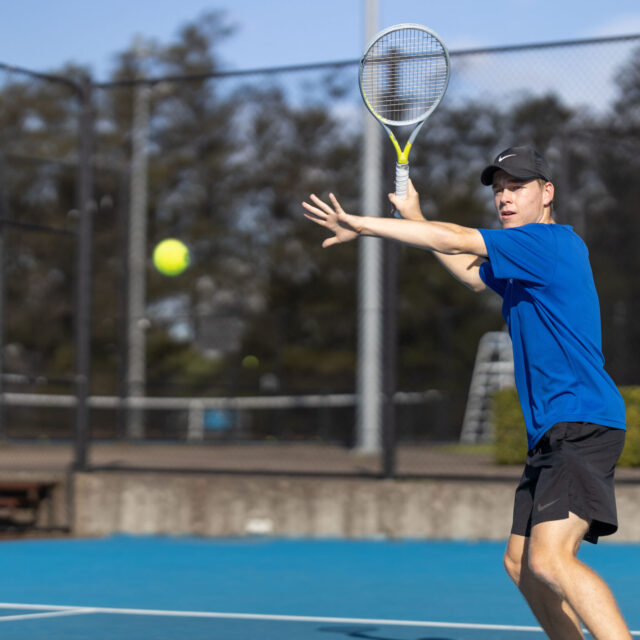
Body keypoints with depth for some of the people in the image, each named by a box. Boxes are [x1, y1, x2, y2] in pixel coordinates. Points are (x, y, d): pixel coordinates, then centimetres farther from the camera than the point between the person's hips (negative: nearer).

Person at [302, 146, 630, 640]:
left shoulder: (553, 241, -9)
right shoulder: (518, 266, 21)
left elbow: (456, 240, -14)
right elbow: (474, 275, 41)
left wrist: (359, 224, -9)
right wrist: (415, 218, 35)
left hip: (582, 425, -11)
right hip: (552, 433, 11)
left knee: (549, 559, -24)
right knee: (520, 562, 11)